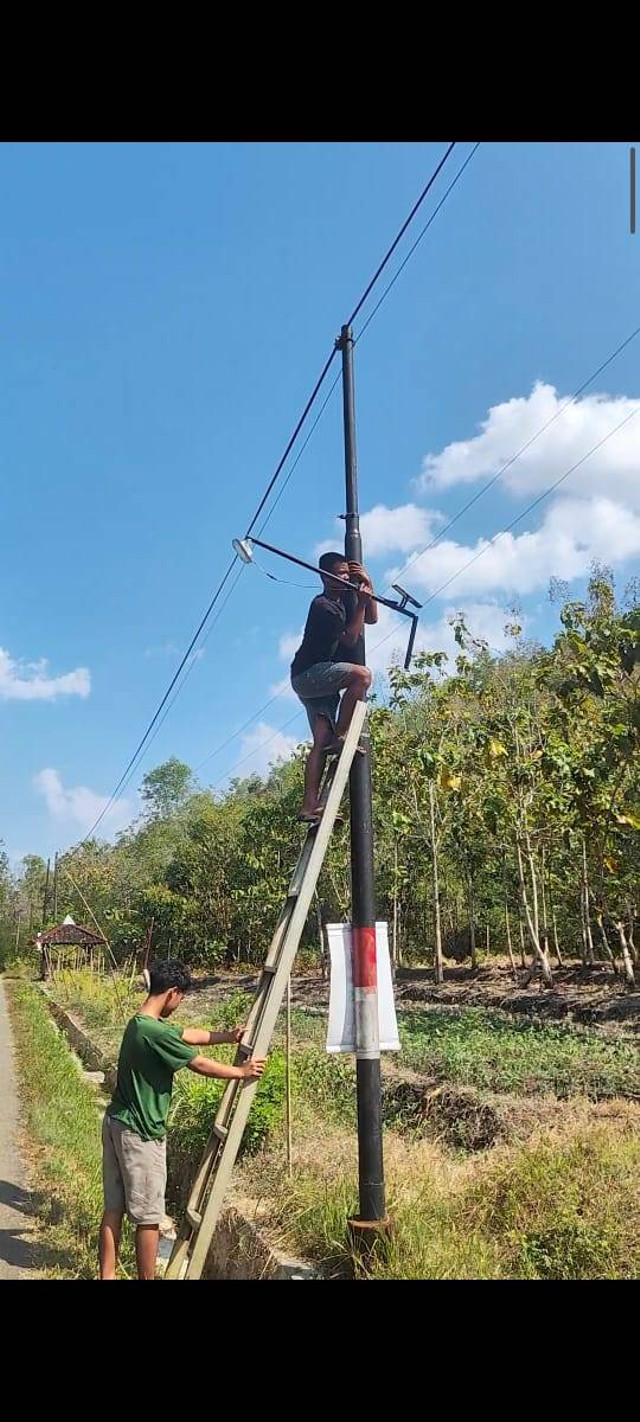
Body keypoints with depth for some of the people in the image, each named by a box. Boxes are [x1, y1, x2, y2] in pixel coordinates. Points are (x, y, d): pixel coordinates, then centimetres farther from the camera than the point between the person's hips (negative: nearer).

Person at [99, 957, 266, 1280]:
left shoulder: (139, 1024, 7)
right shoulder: (156, 1032, -23)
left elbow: (189, 1035, 21)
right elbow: (200, 1064, -13)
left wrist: (227, 1036, 24)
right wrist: (242, 1072, 0)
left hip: (117, 1124, 10)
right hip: (140, 1133, -9)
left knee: (113, 1209, 13)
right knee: (148, 1217, 4)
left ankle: (107, 1276, 20)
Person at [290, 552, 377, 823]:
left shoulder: (345, 598, 14)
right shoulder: (323, 606, -14)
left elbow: (372, 618, 18)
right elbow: (350, 640, -17)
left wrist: (368, 586, 7)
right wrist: (362, 602, -17)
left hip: (322, 680, 9)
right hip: (308, 674, -9)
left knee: (321, 741, -4)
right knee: (362, 675, -29)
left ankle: (309, 807, -12)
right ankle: (339, 737, -21)